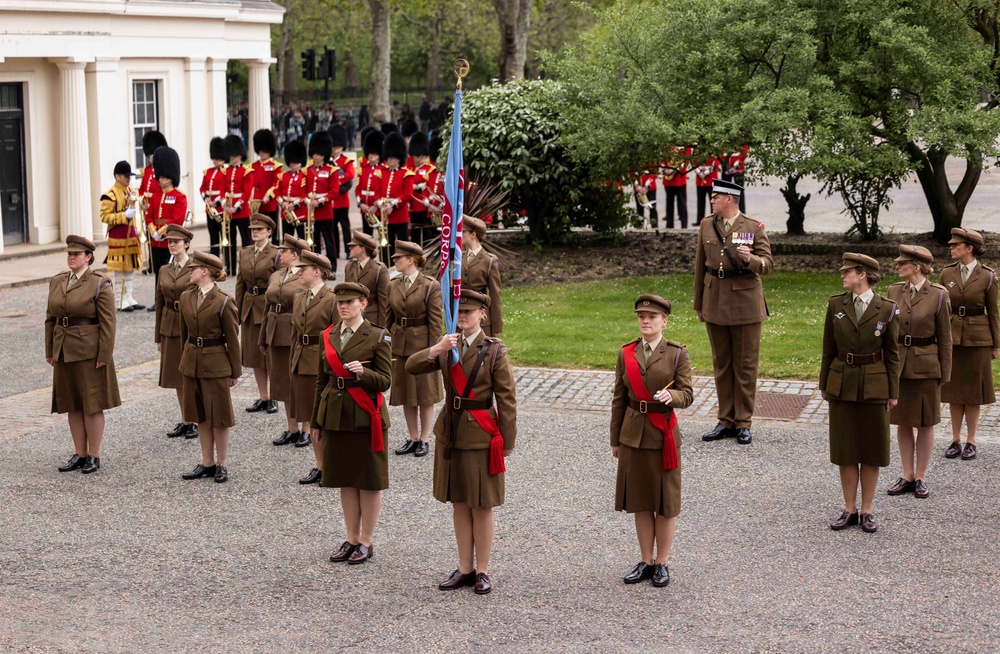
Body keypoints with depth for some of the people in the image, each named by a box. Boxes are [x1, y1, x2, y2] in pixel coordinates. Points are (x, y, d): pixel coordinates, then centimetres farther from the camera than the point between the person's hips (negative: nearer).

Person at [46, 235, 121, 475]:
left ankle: (94, 456, 7)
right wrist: (50, 351, 7)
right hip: (65, 353, 6)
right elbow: (50, 319, 12)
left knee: (92, 405, 0)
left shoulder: (100, 284, -9)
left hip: (89, 352, -6)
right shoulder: (57, 282, 9)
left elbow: (107, 323, -11)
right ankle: (80, 455, 17)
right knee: (72, 405, 9)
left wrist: (105, 356, -15)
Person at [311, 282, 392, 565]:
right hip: (335, 415, 5)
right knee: (345, 479, 11)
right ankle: (352, 540, 20)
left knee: (369, 480, 2)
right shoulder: (327, 336, 8)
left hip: (365, 417, -5)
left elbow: (384, 381, -7)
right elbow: (321, 380, 13)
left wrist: (363, 372, -27)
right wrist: (316, 421, 13)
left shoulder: (377, 337, -6)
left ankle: (366, 542, 10)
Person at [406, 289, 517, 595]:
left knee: (481, 506, 3)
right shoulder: (448, 347, 7)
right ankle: (465, 569, 19)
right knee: (459, 504, 11)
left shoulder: (494, 351, -7)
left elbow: (507, 400, -7)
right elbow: (411, 367, -3)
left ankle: (482, 571, 12)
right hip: (450, 433, 5)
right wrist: (436, 349, -20)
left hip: (481, 437, -5)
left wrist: (507, 442, -9)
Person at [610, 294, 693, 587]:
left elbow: (687, 395, -7)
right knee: (640, 500, 9)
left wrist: (670, 396, -29)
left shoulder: (677, 353, -4)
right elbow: (619, 399, 9)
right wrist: (615, 440, 10)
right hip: (633, 434, 3)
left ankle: (662, 563, 15)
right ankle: (646, 562, 19)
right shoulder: (626, 353, 5)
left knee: (665, 500, 5)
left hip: (663, 434, -3)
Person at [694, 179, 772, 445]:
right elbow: (700, 266, 12)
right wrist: (698, 304, 14)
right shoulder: (706, 226, 7)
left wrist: (751, 259, -27)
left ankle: (743, 423, 9)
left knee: (745, 364, 2)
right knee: (721, 364, 9)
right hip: (715, 301, 4)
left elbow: (767, 263, -4)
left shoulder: (754, 228, -4)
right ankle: (726, 421, 16)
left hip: (745, 303, -4)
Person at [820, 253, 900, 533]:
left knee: (872, 450, 4)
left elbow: (892, 353, 0)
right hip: (842, 384, 2)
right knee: (845, 449, 6)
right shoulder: (836, 305, 1)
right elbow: (828, 349, 7)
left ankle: (867, 511, 14)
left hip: (874, 385, -2)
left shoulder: (886, 308, -5)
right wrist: (824, 384, 8)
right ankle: (849, 510, 14)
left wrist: (893, 392, 0)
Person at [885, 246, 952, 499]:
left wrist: (944, 375, -4)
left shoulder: (939, 295, -8)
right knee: (902, 423, 9)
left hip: (925, 367, -4)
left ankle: (921, 478, 15)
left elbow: (944, 338, -4)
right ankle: (907, 476, 19)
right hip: (897, 365, 4)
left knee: (925, 424, 6)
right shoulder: (894, 291, 2)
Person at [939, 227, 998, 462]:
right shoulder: (947, 273, 2)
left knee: (973, 390, 3)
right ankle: (955, 441, 14)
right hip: (951, 337, 3)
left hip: (977, 338, -3)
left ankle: (970, 442, 11)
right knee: (954, 390, 6)